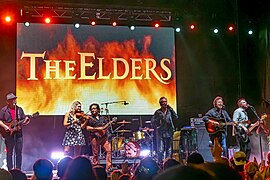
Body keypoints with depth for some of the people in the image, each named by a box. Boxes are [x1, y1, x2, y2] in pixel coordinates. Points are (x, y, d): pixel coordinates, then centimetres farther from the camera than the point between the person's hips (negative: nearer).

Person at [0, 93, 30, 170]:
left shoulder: (19, 109, 9)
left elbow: (23, 121, 11)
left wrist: (26, 121, -10)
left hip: (18, 132, 3)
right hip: (9, 133, -3)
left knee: (19, 152, 2)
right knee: (9, 152, 1)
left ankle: (18, 169, 9)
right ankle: (10, 170, 5)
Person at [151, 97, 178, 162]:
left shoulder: (169, 111, 8)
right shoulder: (158, 112, 1)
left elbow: (176, 117, -6)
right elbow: (152, 121, -2)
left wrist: (171, 110, -14)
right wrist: (158, 118, -18)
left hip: (169, 133, 3)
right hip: (160, 133, -3)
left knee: (169, 150, 7)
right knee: (160, 150, -7)